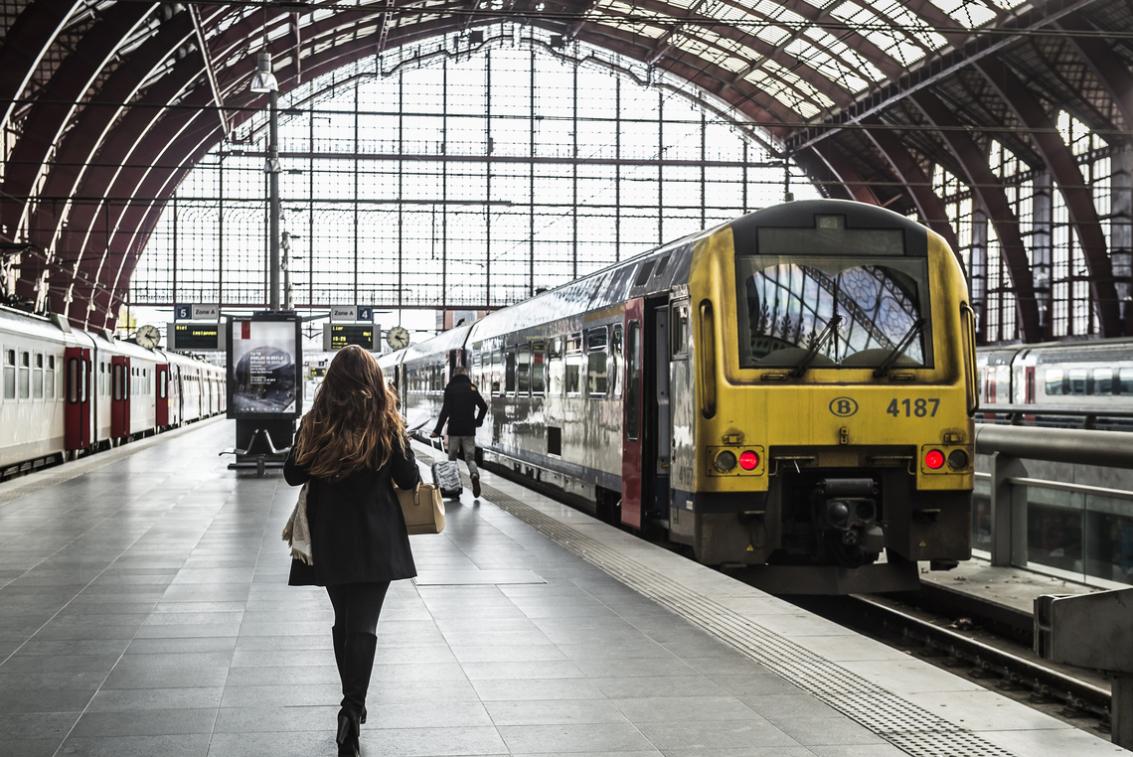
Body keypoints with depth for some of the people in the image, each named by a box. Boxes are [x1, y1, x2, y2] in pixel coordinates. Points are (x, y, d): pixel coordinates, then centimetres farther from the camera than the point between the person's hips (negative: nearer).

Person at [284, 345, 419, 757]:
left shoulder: (315, 424, -4)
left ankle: (353, 705, 25)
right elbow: (409, 479, -5)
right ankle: (352, 709, -17)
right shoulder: (386, 424, -9)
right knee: (363, 625, -2)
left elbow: (293, 475, 3)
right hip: (375, 538, -2)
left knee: (344, 621, 17)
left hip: (329, 537, 2)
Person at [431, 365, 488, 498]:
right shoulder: (472, 388, 5)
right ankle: (474, 475, -24)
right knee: (470, 457, 6)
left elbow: (445, 411, -11)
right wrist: (478, 421, 20)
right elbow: (484, 406, 5)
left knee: (452, 457, 12)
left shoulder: (450, 388, -5)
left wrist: (437, 430, -9)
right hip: (469, 430, 2)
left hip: (454, 429, -2)